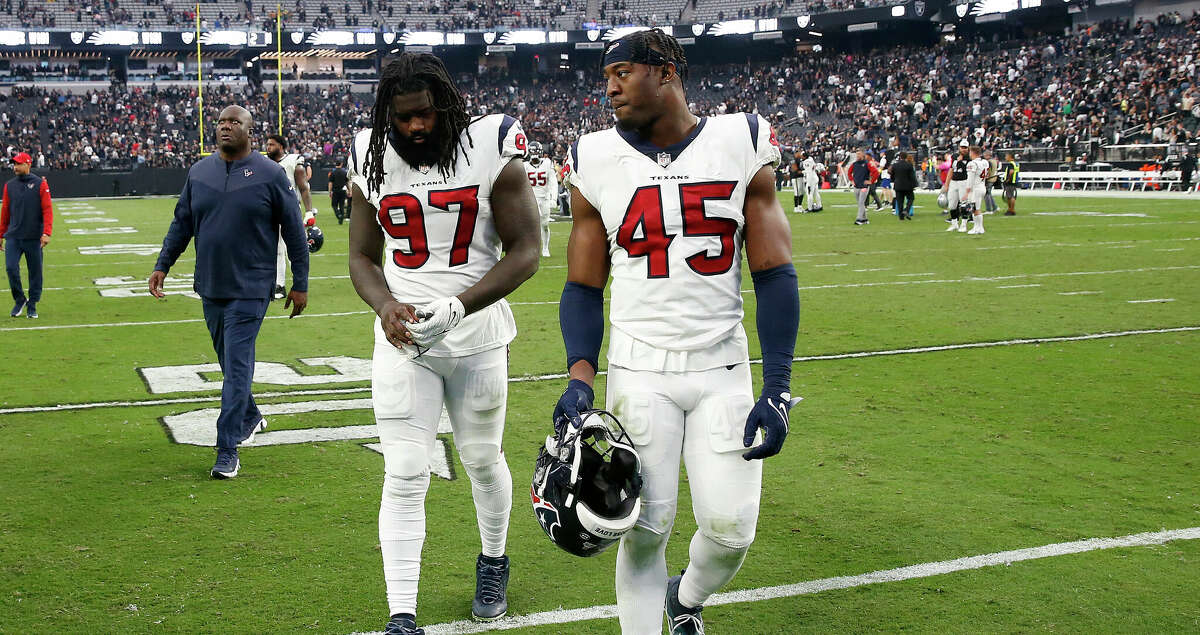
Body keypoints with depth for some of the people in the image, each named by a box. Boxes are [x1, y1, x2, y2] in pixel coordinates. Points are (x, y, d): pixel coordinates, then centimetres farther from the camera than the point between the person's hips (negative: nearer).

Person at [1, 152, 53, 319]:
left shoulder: (40, 184, -1)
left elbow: (47, 210, -7)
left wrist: (46, 233, -17)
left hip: (34, 237, -2)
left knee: (35, 271, 3)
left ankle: (32, 305, 16)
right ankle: (19, 300, 10)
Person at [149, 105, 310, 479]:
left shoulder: (269, 174, -6)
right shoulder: (199, 173, 8)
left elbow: (293, 231, -2)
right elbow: (181, 224, 17)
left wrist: (300, 284, -2)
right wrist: (162, 265, 9)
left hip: (250, 289, -5)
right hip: (210, 287, 5)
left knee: (237, 367, -8)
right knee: (228, 361, 17)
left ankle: (227, 451, -6)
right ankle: (250, 418, 39)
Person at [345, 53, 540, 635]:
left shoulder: (491, 150, -9)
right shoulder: (371, 161, 0)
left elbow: (524, 252, -9)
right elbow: (363, 257, 9)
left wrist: (455, 308, -20)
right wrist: (385, 306, -13)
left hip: (478, 338, -1)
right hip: (402, 343, 1)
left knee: (482, 459, 15)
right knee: (404, 477, -3)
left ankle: (493, 562, 42)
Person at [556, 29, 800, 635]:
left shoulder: (742, 145, -1)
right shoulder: (597, 162, 1)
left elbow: (774, 276, -1)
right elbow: (584, 286, 6)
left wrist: (777, 389, -7)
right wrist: (580, 377, -10)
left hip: (724, 367, 0)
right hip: (640, 372, 0)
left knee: (731, 530, 1)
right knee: (645, 528, -2)